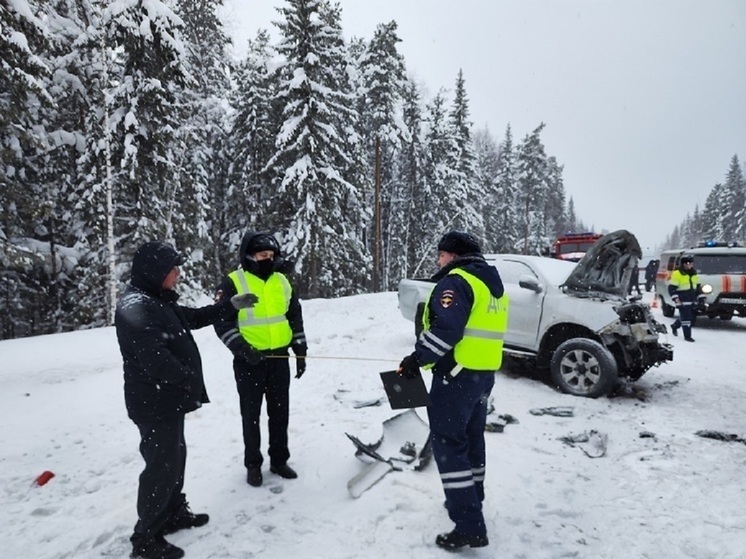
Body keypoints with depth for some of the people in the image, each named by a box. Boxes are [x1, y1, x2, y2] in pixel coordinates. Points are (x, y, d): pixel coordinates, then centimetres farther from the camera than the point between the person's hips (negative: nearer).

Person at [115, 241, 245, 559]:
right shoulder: (135, 306, -22)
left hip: (168, 399, 10)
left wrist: (230, 307, 16)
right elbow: (155, 360, -28)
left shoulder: (155, 301, 10)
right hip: (155, 403, -10)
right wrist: (191, 380, -16)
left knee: (174, 457, 21)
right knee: (162, 465, 1)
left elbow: (192, 318, 21)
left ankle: (173, 513, 38)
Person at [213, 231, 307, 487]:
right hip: (249, 361, -4)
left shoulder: (282, 281, 8)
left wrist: (300, 351, 9)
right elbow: (222, 322, -10)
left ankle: (279, 460, 27)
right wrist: (241, 349, -20)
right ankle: (253, 464, 23)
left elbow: (295, 318, 13)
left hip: (279, 358, 4)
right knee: (251, 414, 7)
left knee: (280, 412, 12)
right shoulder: (233, 283, -8)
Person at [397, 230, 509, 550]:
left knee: (448, 443, -3)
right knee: (471, 438, 22)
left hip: (457, 374, -10)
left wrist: (417, 358, -15)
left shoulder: (457, 281, -14)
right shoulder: (493, 284, 16)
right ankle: (471, 501, 38)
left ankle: (470, 526, -1)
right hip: (485, 373, 10)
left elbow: (446, 329, -25)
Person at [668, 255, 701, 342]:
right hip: (683, 301, -7)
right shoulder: (677, 274, -10)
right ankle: (687, 336, -1)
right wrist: (676, 298, -19)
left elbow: (697, 286, 25)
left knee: (692, 318, 14)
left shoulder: (694, 273, 13)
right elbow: (671, 288, -12)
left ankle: (674, 326, 35)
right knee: (686, 317, -9)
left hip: (692, 300, 8)